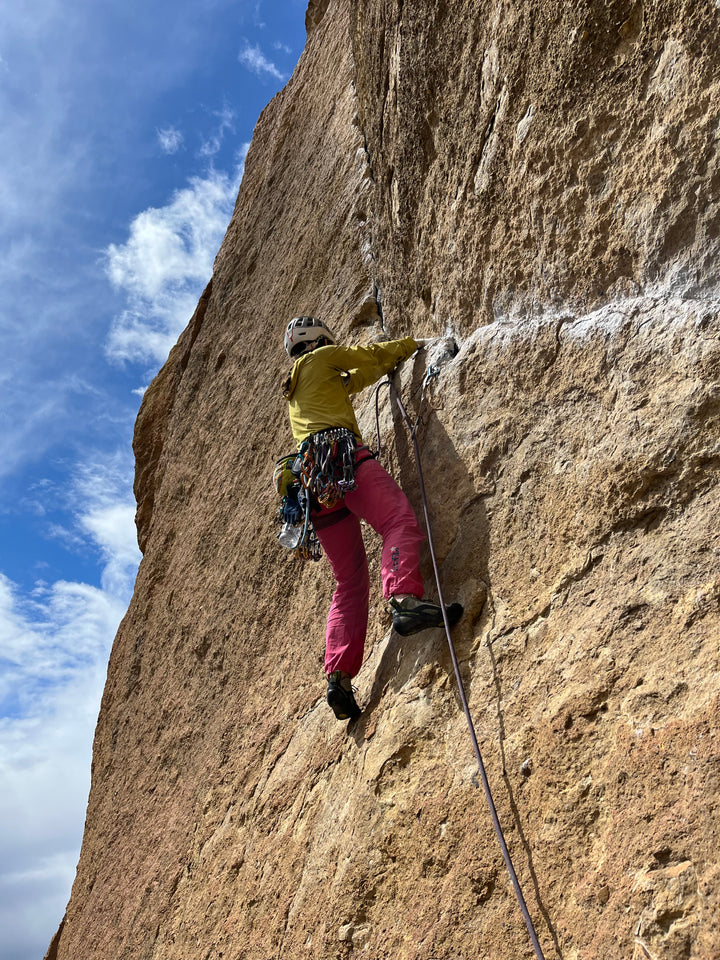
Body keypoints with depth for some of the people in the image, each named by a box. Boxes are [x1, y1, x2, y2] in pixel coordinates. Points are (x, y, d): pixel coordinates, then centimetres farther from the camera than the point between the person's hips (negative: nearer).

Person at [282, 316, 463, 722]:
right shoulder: (320, 358, 19)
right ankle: (405, 599, -52)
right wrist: (412, 343, 40)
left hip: (314, 483, 7)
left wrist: (389, 363, 57)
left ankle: (338, 677, -9)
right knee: (400, 520, -24)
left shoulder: (296, 391, 39)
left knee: (350, 581, 3)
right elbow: (372, 355, 24)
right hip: (340, 454, -7)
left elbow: (355, 379, 49)